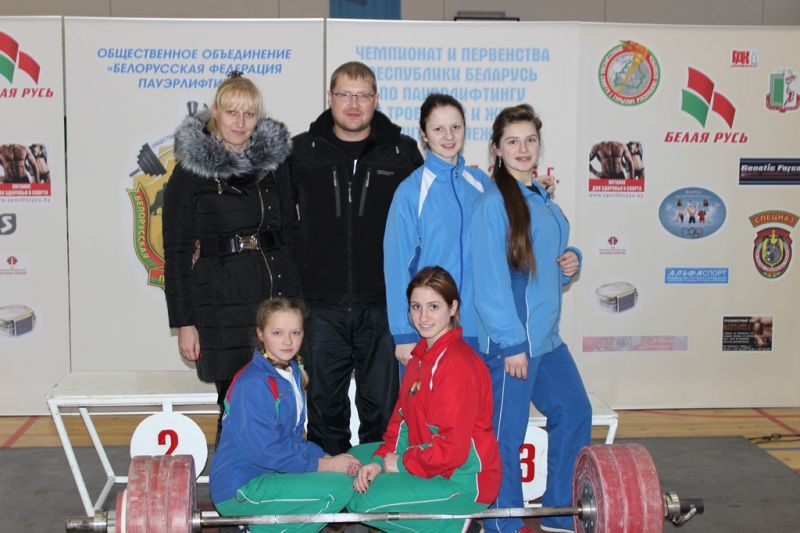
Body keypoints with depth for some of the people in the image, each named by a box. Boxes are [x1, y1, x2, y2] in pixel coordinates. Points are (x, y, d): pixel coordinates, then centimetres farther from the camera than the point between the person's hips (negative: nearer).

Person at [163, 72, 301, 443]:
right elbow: (177, 252, -2)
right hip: (222, 306, -3)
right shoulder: (190, 172, -1)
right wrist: (183, 322, -6)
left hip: (278, 298, 3)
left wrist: (298, 300, 10)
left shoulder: (274, 163, 10)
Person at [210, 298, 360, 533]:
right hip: (239, 490, -9)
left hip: (267, 475, 9)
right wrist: (324, 464, -16)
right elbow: (265, 450, -23)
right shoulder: (252, 384, -20)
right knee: (339, 488, -19)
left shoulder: (292, 371, 9)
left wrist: (326, 458, -6)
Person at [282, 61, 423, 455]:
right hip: (322, 307, 1)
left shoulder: (403, 152, 3)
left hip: (385, 305, 0)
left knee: (382, 407, 9)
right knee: (325, 405, 11)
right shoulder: (301, 152, 5)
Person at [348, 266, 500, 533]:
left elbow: (453, 448, -26)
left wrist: (401, 463, -15)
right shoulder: (422, 354, 8)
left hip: (463, 480, -10)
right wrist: (380, 459, -5)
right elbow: (403, 416, 9)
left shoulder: (458, 363, -23)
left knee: (362, 501, -16)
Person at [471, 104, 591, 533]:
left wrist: (571, 260, 2)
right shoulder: (493, 202, -13)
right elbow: (490, 280, -18)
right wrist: (512, 343, -20)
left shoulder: (543, 199, 12)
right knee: (505, 435, 1)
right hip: (510, 338, -9)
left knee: (575, 413, 17)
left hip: (547, 336, 9)